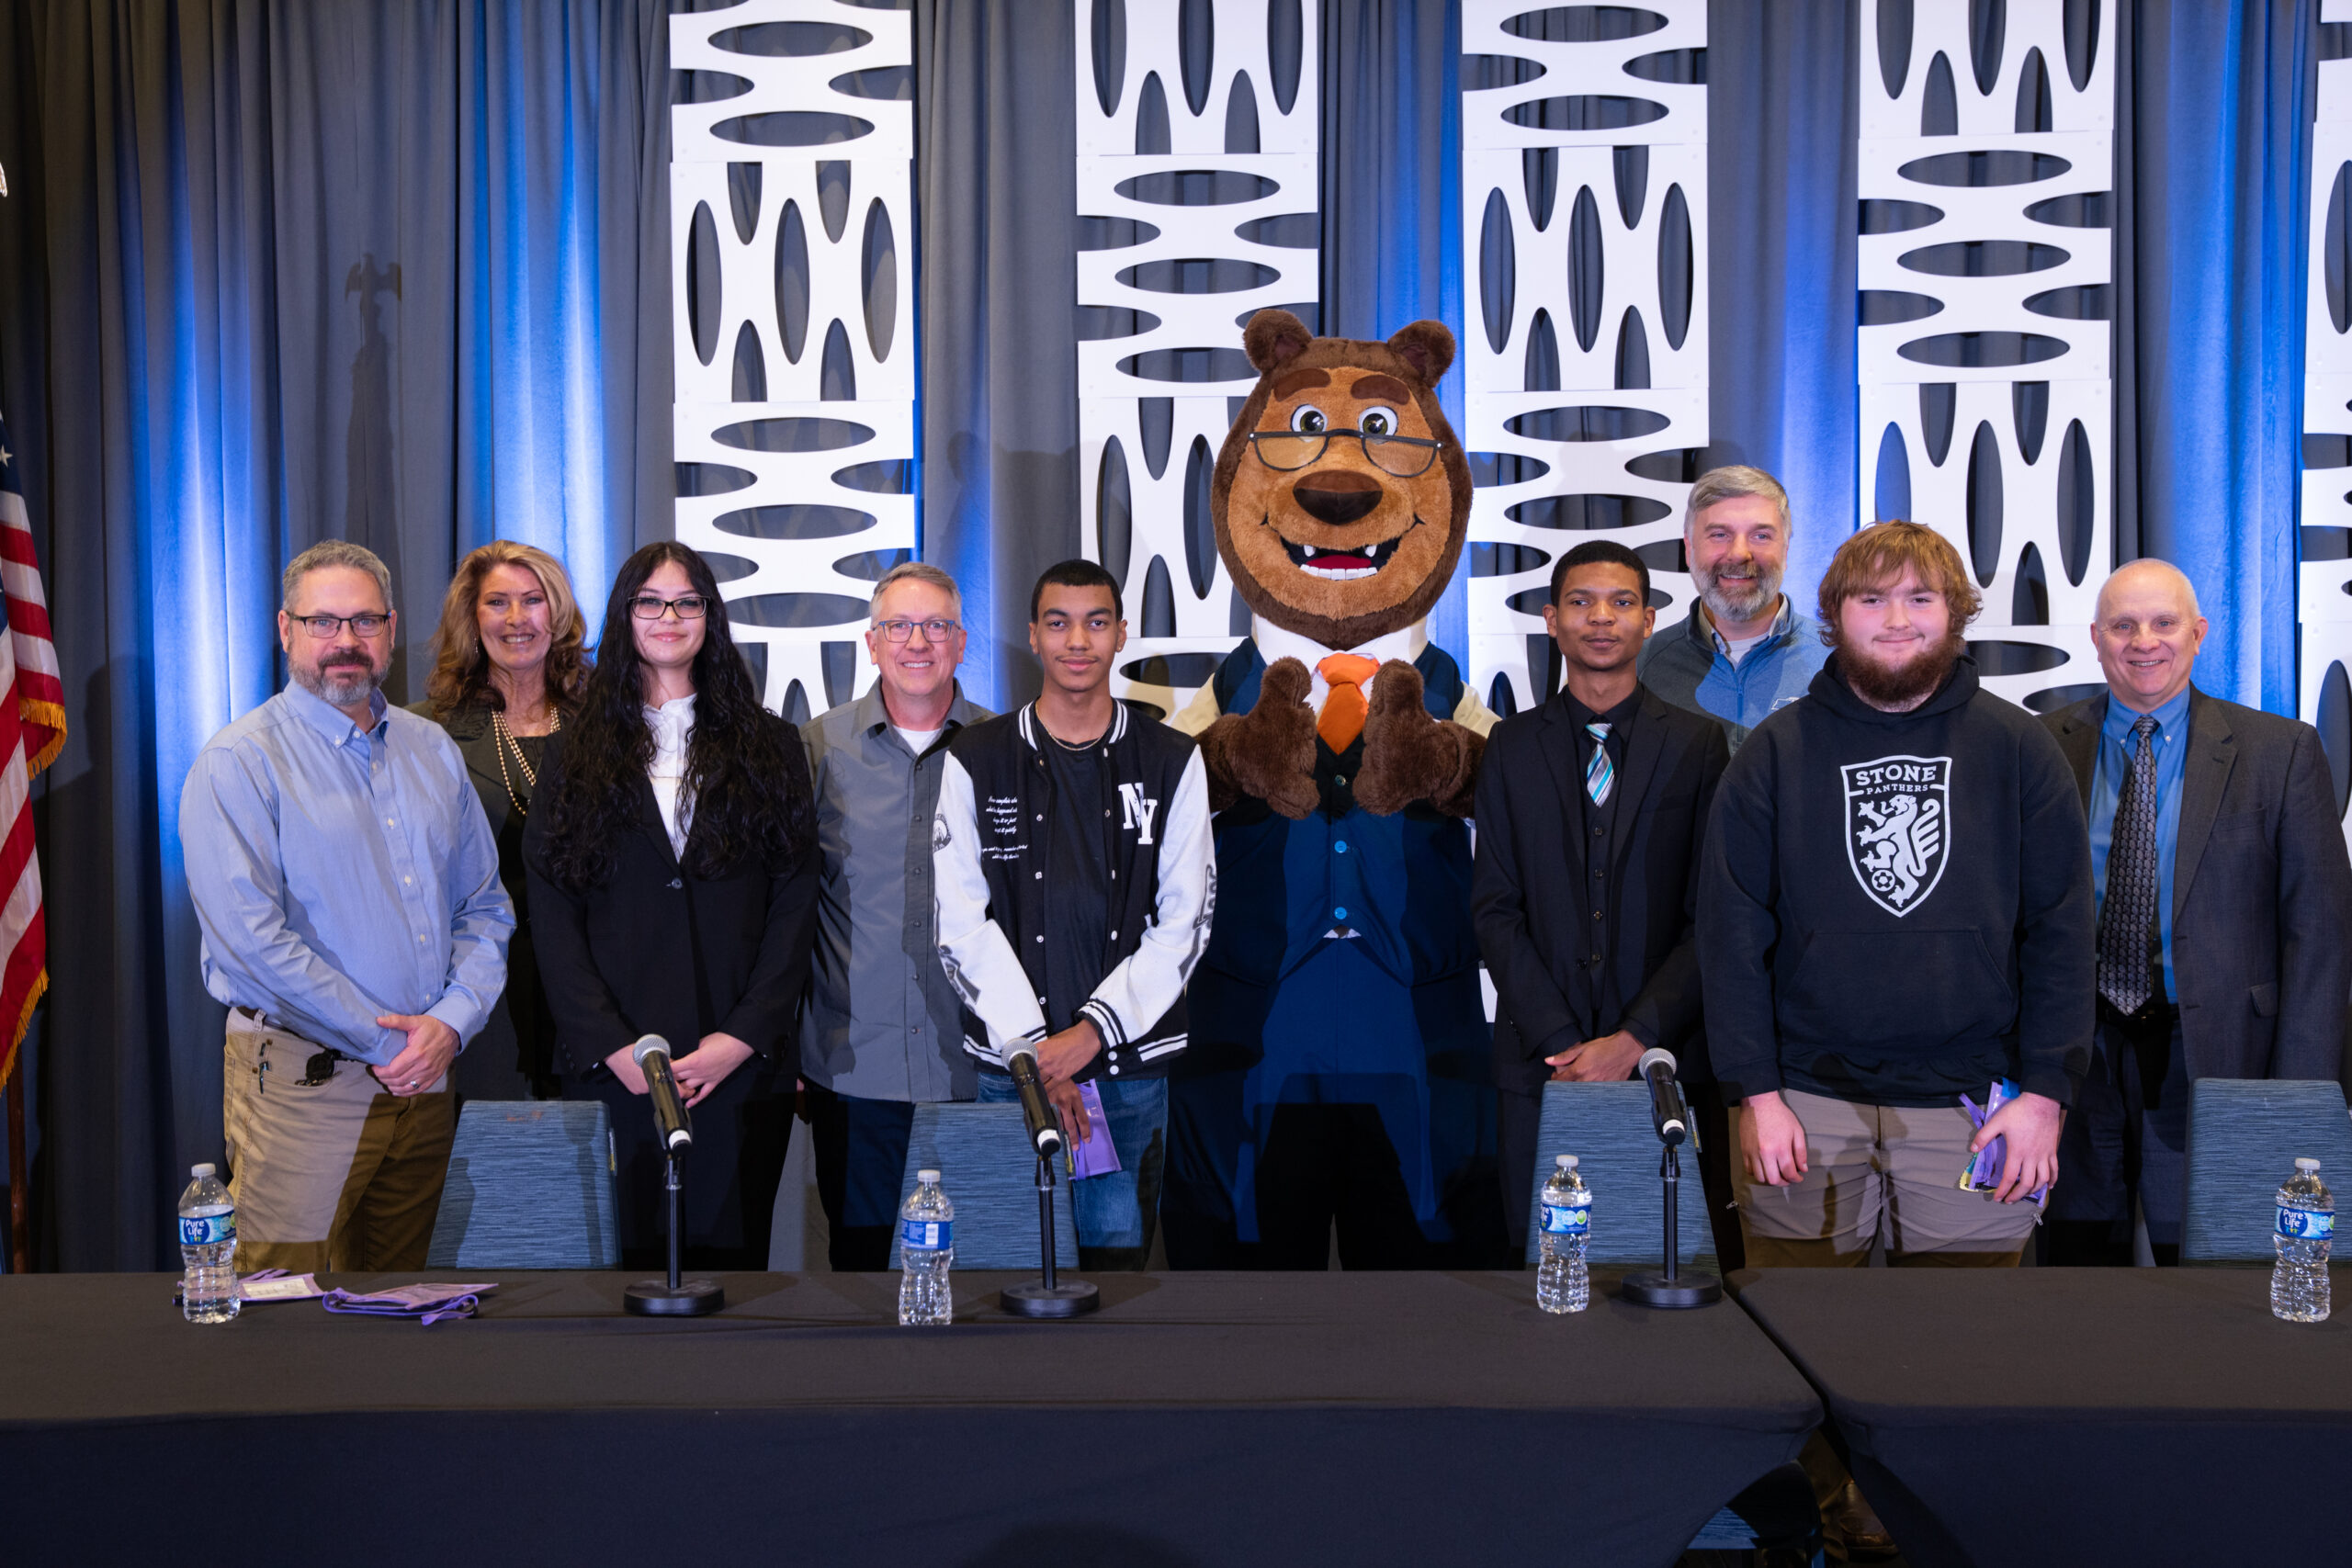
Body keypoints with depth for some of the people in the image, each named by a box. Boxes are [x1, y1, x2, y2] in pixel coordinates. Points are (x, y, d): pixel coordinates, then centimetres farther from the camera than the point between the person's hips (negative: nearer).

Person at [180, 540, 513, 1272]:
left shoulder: (433, 751, 12)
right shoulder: (240, 761, -6)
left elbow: (485, 905, 13)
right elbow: (251, 938, -15)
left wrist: (451, 1021, -5)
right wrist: (384, 1041, -13)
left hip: (423, 1075, 5)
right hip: (300, 1081, -5)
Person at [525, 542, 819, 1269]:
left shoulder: (770, 747, 10)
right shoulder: (578, 752, 10)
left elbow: (795, 902, 3)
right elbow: (552, 912, 2)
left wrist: (745, 1034, -8)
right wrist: (609, 1045, -9)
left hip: (743, 1064, 0)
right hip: (613, 1064, 0)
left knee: (730, 1251, 3)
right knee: (622, 1258, 2)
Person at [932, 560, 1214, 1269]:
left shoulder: (1172, 762, 7)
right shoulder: (976, 761, 5)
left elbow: (1185, 921, 2)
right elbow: (961, 923, 0)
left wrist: (1092, 1030, -8)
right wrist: (1031, 1049, -9)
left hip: (1130, 1061, 1)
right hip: (1011, 1061, 0)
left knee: (1117, 1244, 3)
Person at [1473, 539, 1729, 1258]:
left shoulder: (1698, 744, 4)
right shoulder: (1512, 747, 8)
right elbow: (1495, 909, 3)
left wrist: (1635, 1039, -10)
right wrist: (1560, 1041, -8)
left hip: (1666, 1059, -1)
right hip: (1543, 1062, 1)